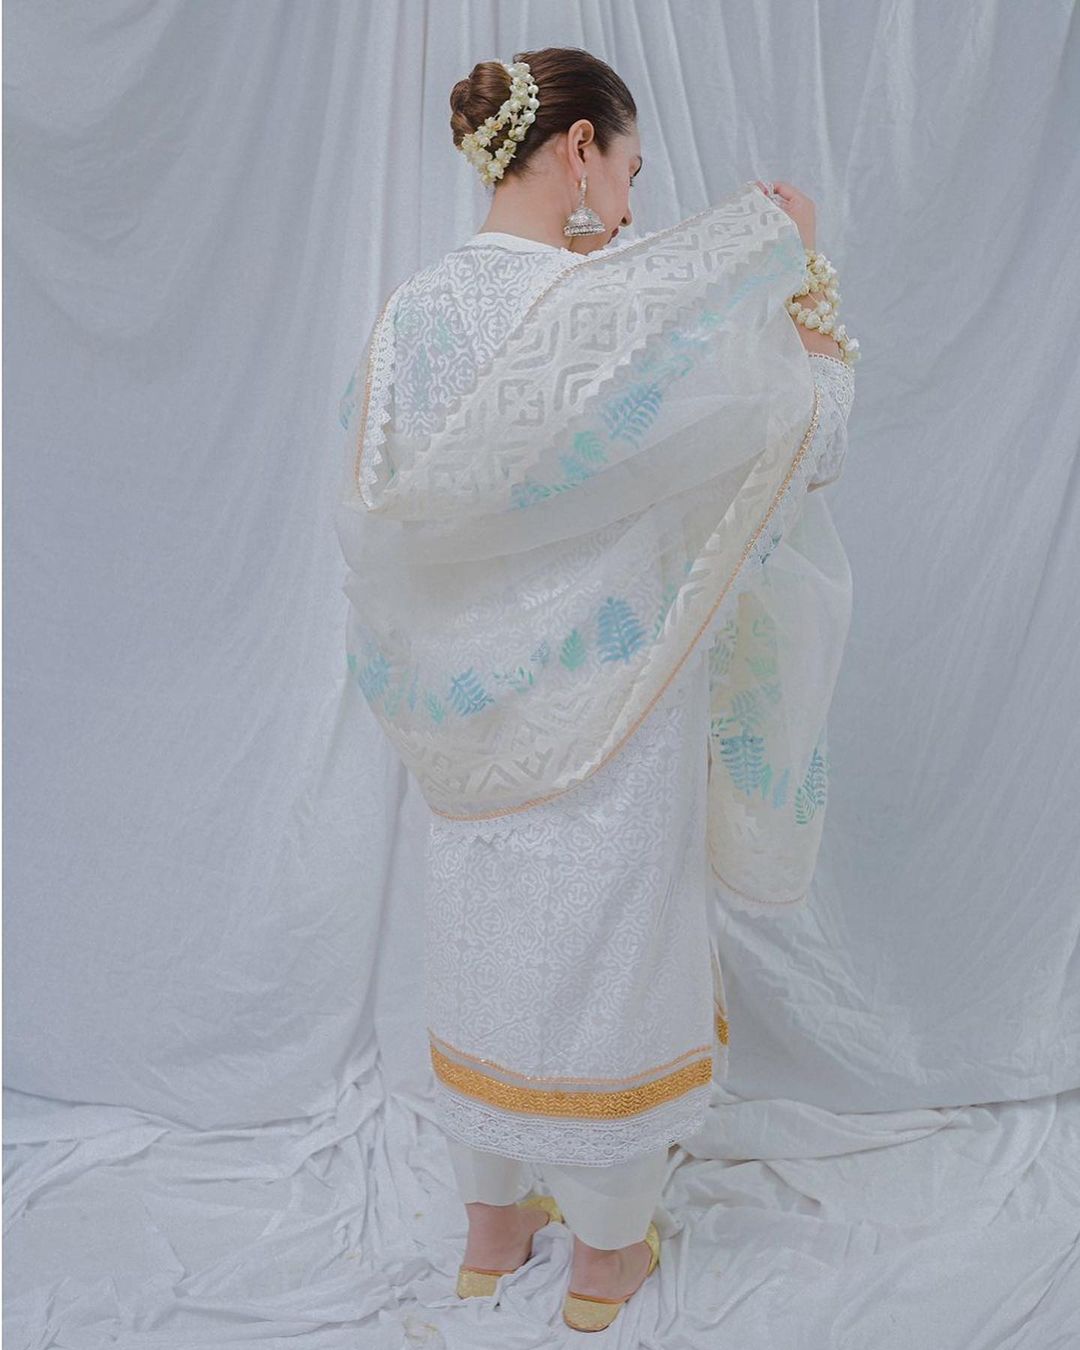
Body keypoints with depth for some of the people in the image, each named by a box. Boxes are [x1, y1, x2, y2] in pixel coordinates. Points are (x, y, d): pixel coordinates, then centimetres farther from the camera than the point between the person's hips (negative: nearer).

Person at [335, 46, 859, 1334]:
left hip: (478, 722, 6)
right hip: (610, 715, -5)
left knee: (486, 952, 19)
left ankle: (491, 1224, 39)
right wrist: (779, 238, 1)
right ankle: (606, 1252, 32)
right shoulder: (620, 305, -20)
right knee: (607, 961, 12)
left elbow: (386, 497, 5)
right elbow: (797, 422, -11)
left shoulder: (413, 309, -2)